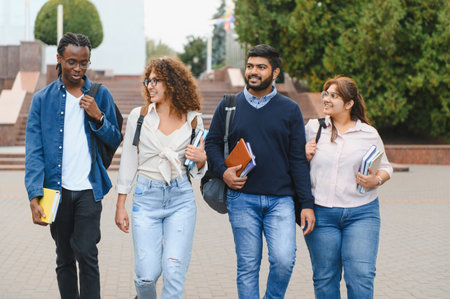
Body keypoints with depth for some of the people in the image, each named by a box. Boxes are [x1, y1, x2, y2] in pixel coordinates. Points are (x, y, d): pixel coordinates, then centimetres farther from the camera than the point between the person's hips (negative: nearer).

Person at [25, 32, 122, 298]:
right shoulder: (42, 99, 2)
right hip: (57, 189, 1)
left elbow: (115, 141, 8)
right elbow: (34, 151, -1)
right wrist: (35, 196, -11)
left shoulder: (100, 95, 5)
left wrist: (97, 117, -11)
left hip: (89, 189, -1)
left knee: (86, 253, -10)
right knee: (64, 259, 11)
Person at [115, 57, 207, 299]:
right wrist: (121, 205, 4)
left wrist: (201, 159, -10)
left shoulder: (193, 119, 4)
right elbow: (128, 161, 6)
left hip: (181, 198, 1)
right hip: (147, 197, 0)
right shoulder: (139, 116, 2)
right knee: (147, 274, -3)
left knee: (174, 273, -8)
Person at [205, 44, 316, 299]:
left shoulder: (290, 110, 6)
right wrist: (223, 171, -7)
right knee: (248, 266, 3)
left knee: (284, 259, -14)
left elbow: (299, 160, 5)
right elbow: (212, 143, 13)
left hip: (281, 199, 0)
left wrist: (307, 204, -1)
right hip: (242, 198, 1)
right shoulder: (229, 106, 8)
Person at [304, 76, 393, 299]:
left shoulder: (369, 134, 5)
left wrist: (377, 180, -8)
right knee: (325, 278, 7)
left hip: (361, 213, -1)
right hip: (320, 213, 1)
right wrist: (305, 157, -6)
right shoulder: (313, 127, 7)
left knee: (361, 276, -9)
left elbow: (385, 167, 13)